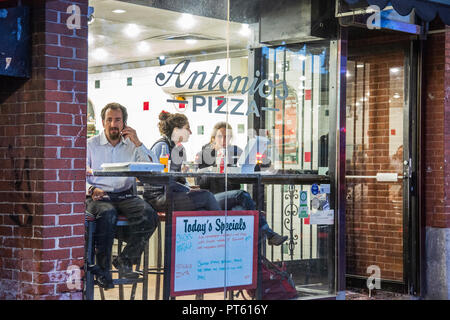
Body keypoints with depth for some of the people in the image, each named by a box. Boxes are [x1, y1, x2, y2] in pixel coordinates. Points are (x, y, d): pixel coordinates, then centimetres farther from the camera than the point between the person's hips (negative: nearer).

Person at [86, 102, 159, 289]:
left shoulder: (131, 145, 15)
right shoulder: (90, 144, 9)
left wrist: (137, 143, -4)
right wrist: (91, 189, -17)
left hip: (125, 195, 3)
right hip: (99, 196, -3)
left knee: (149, 214, -26)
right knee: (107, 214, -37)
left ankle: (125, 260, -13)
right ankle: (102, 270, -26)